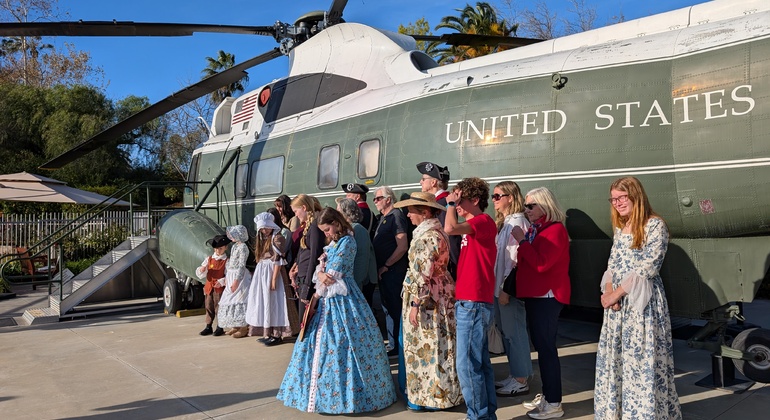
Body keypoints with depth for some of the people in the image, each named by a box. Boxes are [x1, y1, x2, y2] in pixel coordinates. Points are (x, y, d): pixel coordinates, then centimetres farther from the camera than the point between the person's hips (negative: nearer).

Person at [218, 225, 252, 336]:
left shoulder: (243, 247, -13)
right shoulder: (234, 246, 14)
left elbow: (241, 265, -18)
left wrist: (236, 281, -21)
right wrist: (226, 277, 15)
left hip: (239, 277, -9)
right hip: (231, 276, 9)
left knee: (238, 301, -7)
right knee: (230, 301, 11)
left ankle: (244, 328, 0)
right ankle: (235, 326, 20)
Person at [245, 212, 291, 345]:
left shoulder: (277, 238, -9)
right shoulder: (263, 239, 17)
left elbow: (278, 260, -15)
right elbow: (260, 258, 15)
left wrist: (274, 279, -21)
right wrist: (258, 275, 8)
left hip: (271, 272, -9)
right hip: (261, 273, 9)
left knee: (272, 301, -7)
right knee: (263, 301, 10)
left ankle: (277, 334, -1)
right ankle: (267, 332, 17)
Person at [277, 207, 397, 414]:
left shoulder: (347, 242, -13)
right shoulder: (332, 244, 15)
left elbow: (334, 273, -15)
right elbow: (321, 267, 11)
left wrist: (317, 294, -4)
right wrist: (321, 274, -14)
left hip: (342, 299, -9)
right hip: (328, 297, 9)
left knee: (341, 342, -7)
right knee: (322, 341, 11)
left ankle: (348, 393, 3)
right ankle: (318, 389, 22)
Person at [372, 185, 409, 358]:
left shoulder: (396, 216, -11)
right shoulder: (383, 217, 16)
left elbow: (402, 246, -20)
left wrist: (386, 266, -15)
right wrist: (380, 267, 9)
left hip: (393, 271, -9)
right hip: (384, 272, 9)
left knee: (394, 309, -3)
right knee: (388, 309, 15)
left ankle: (397, 348, 7)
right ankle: (394, 346, 26)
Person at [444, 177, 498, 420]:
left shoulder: (483, 221, -12)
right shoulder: (475, 226, 17)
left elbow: (450, 228, -27)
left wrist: (450, 203, -15)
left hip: (473, 303, -10)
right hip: (469, 301, 10)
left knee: (467, 364, -5)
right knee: (480, 362, 15)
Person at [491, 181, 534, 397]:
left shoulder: (517, 223, -14)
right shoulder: (503, 222, 15)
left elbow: (516, 259, -19)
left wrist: (506, 288, -19)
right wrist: (499, 287, 14)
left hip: (510, 286, -9)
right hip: (500, 285, 9)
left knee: (514, 333, -1)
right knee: (507, 332, 14)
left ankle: (521, 381, 9)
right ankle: (514, 375, 25)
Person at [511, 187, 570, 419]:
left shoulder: (555, 229, -13)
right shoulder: (534, 229, 13)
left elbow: (541, 263, -24)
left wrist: (522, 241, -18)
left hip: (547, 296, -9)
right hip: (534, 294, 9)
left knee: (546, 348, -6)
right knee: (541, 345, 15)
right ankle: (546, 395, 26)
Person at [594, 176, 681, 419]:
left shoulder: (655, 225, -9)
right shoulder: (620, 228, 13)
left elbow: (648, 267, -16)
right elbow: (612, 264, 12)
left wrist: (616, 293, -15)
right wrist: (608, 291, -7)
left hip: (643, 303, -7)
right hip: (618, 302, 7)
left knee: (643, 361, -4)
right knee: (614, 360, 10)